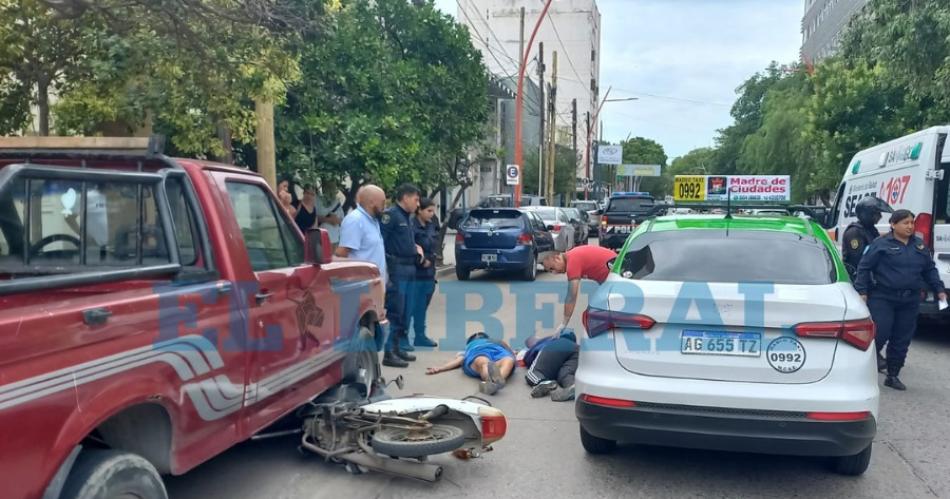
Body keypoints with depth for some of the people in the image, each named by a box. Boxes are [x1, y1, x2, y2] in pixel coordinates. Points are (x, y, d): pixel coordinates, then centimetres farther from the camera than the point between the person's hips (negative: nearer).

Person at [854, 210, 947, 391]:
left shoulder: (919, 246, 11)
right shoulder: (881, 244, -5)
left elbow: (930, 270, 20)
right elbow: (864, 268, -4)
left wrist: (939, 290, 11)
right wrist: (862, 291, -10)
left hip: (910, 301, 5)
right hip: (883, 299, -5)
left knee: (902, 340, 8)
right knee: (879, 335, -11)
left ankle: (893, 376, 19)